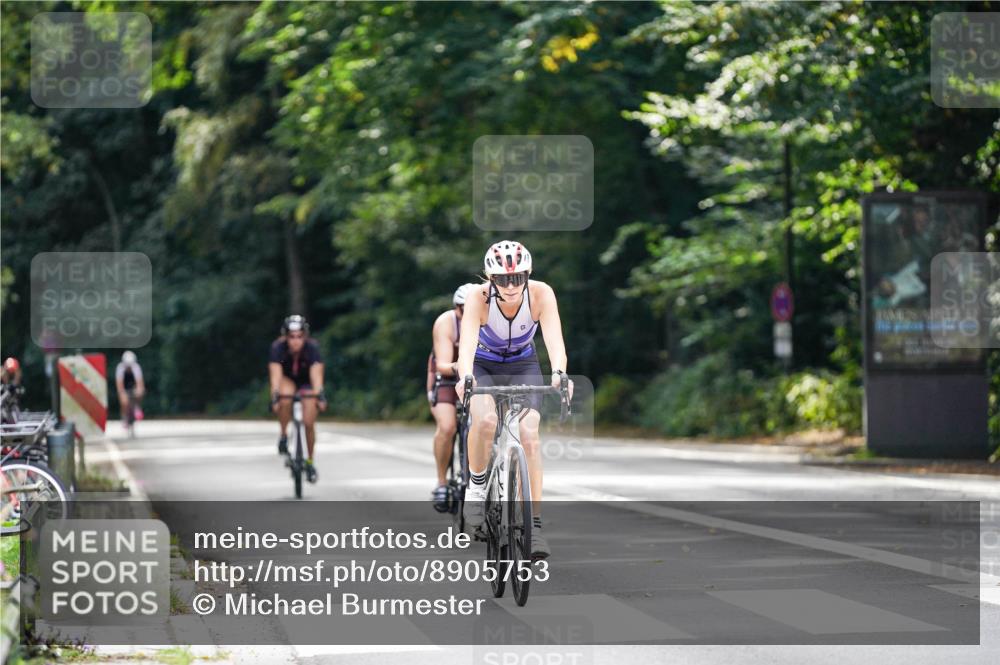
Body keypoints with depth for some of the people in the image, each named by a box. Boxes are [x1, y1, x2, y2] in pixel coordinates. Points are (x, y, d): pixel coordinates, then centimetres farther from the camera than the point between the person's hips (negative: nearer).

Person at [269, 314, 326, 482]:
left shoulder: (312, 347, -32)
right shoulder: (278, 347, -32)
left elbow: (316, 373, -44)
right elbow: (276, 373, -42)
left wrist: (319, 394, -60)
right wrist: (275, 396, -57)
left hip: (306, 382, 0)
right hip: (286, 379, 0)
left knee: (309, 423, -10)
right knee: (285, 400, -35)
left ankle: (310, 462, 12)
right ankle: (283, 436, -11)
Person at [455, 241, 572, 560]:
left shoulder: (541, 294, -27)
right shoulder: (479, 297, -29)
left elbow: (554, 339, -37)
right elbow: (467, 342, -42)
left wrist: (559, 373, -57)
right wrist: (465, 377, -62)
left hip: (523, 365, 1)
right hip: (482, 366, -1)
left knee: (529, 434, -20)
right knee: (485, 420, -31)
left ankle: (535, 525, -14)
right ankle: (476, 486, -4)